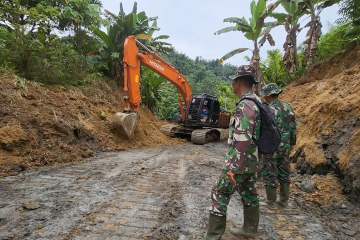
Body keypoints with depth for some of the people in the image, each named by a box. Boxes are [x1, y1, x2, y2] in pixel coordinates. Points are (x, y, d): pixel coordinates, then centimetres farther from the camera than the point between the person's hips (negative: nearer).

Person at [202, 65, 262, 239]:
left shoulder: (245, 105, -23)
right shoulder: (256, 102, 9)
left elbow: (242, 140, -28)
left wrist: (233, 168, -25)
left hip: (240, 162, -10)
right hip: (252, 160, 10)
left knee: (219, 194, 0)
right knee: (249, 193, 19)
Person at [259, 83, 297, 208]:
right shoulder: (288, 107, 4)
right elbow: (293, 127, 10)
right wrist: (292, 142, 21)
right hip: (285, 146, 7)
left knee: (270, 174, 6)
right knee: (284, 174, 15)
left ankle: (271, 201, 17)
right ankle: (284, 201, 26)